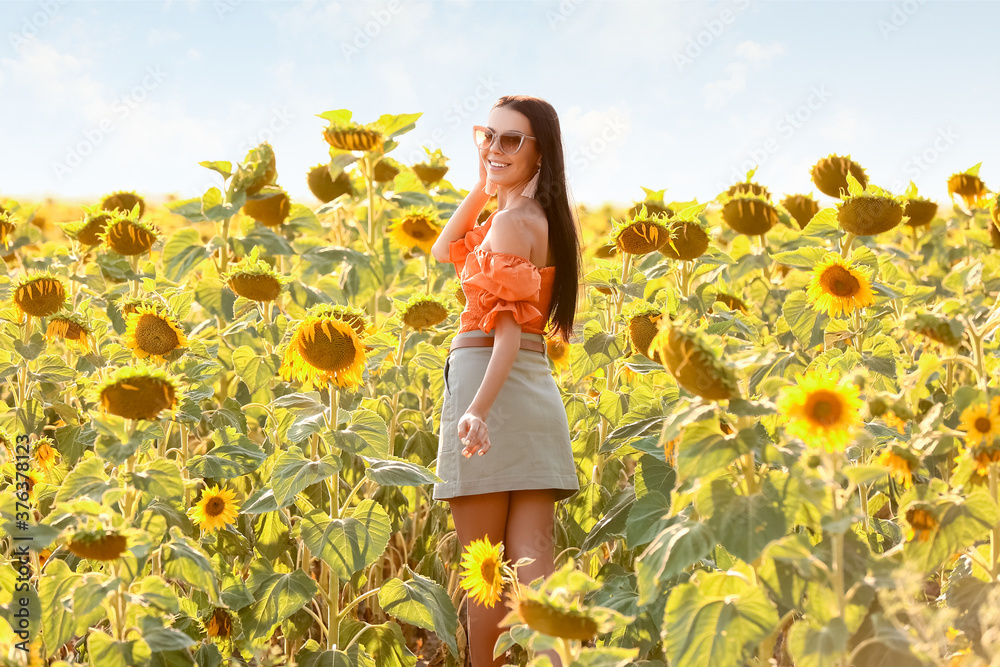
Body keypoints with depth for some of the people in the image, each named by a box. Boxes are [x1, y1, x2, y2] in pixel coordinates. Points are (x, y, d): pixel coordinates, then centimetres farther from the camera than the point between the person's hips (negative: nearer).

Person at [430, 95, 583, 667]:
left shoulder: (512, 220, -10)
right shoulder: (548, 216, 17)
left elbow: (510, 327, -19)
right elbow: (446, 251, 25)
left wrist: (477, 409, -29)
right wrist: (484, 187, 15)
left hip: (486, 379, -9)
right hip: (537, 390, 9)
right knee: (532, 563, 1)